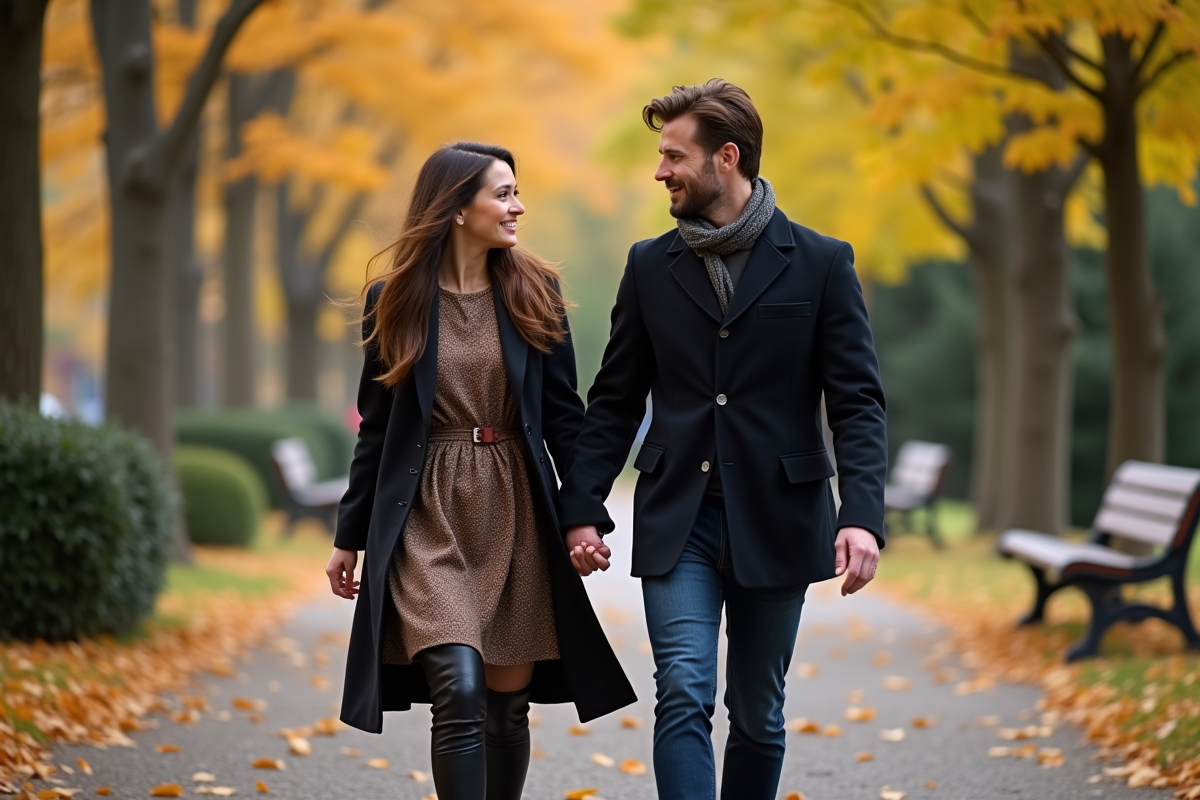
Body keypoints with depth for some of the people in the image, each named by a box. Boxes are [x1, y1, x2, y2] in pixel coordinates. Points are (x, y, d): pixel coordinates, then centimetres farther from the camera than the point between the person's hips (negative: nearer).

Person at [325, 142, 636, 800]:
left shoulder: (533, 294, 4)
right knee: (460, 692, -16)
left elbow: (563, 415, 5)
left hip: (516, 515, 2)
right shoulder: (395, 301, 2)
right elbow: (376, 426, 8)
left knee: (509, 702, 6)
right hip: (430, 520, -2)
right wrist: (349, 537, 9)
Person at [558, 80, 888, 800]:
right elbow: (614, 402, 11)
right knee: (684, 696, -13)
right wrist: (583, 508, 2)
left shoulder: (820, 264, 0)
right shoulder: (651, 266, 8)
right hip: (678, 523, 1)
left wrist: (863, 515, -18)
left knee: (757, 714, 9)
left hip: (776, 523, -1)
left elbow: (858, 402, -5)